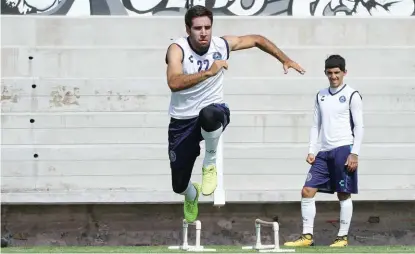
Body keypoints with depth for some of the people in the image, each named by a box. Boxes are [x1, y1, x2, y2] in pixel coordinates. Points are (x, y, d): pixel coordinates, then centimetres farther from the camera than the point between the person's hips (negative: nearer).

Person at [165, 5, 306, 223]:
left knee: (208, 115, -41)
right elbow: (174, 83, -37)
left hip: (214, 112, 0)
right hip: (182, 121, 0)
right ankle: (192, 197, 47)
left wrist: (285, 60, 10)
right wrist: (209, 72, -43)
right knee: (179, 185, 5)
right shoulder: (177, 49, -18)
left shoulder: (222, 45, -8)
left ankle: (210, 163, -11)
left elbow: (257, 40, 11)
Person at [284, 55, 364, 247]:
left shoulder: (352, 95, -2)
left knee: (344, 195, -2)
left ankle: (343, 237, 6)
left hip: (343, 150, -6)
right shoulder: (321, 96, 16)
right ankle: (307, 236, 2)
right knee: (307, 191, -1)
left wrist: (355, 153, -12)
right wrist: (311, 151, 10)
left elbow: (359, 126, -5)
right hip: (324, 152, 6)